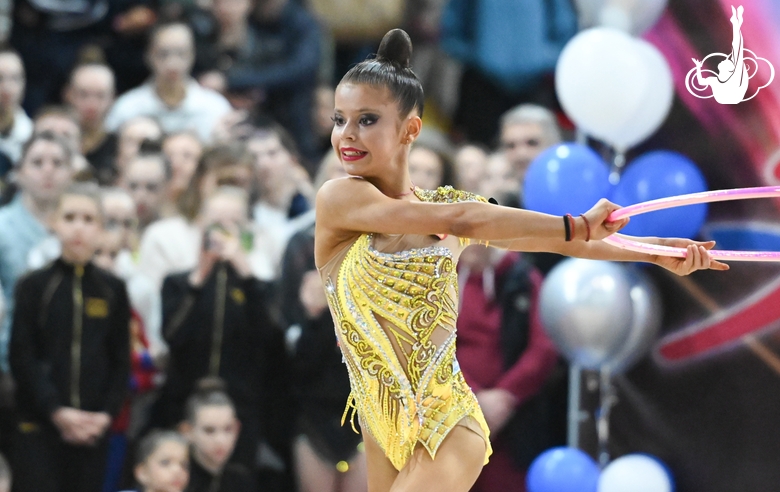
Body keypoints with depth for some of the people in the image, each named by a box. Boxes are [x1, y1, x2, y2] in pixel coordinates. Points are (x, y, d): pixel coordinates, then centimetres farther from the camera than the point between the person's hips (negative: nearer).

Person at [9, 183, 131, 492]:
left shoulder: (112, 290, 7)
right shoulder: (34, 286, 0)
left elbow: (120, 361, 7)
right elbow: (21, 358, -4)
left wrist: (106, 414, -7)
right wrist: (57, 411, -13)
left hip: (92, 430, 2)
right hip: (39, 427, -2)